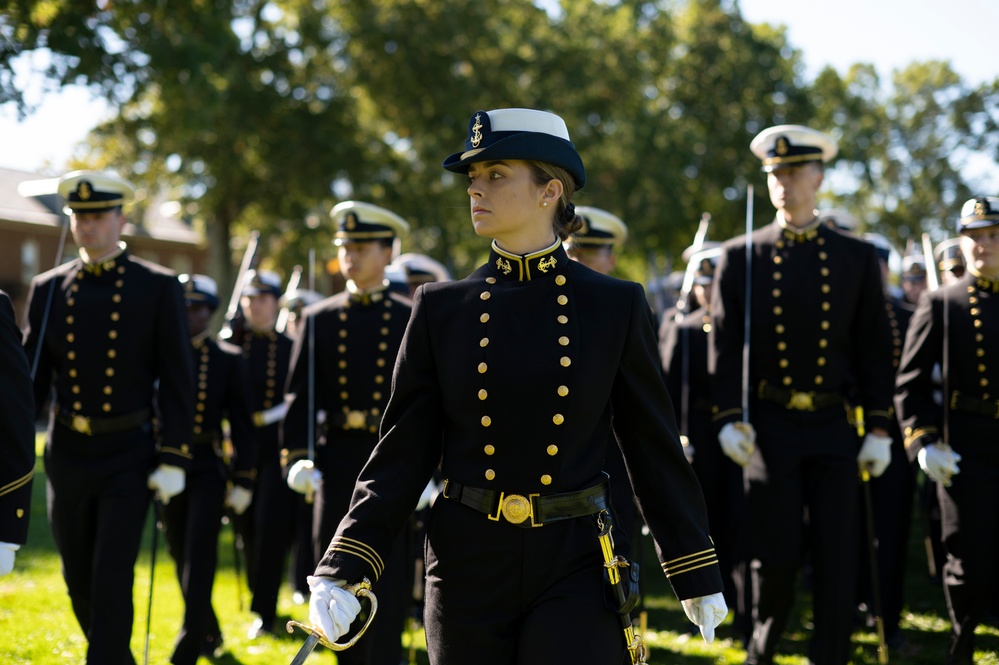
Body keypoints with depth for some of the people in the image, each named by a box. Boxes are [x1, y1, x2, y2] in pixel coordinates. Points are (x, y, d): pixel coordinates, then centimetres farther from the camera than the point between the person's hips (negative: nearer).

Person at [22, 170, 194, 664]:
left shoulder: (158, 288, -5)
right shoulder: (48, 289, 4)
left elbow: (177, 379, -5)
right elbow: (33, 374, 7)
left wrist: (174, 458, -9)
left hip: (129, 456, -4)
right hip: (67, 454, 4)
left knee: (112, 580, -8)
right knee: (78, 579, 13)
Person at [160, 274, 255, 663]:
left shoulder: (229, 360, 0)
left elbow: (241, 425, 0)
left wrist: (242, 481, -4)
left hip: (208, 470, -3)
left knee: (198, 562, -10)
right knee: (182, 560, 11)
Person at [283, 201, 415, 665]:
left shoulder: (412, 320, 3)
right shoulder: (318, 320, 8)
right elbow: (300, 395, 6)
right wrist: (295, 457, -5)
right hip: (338, 458, 2)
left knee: (389, 579, -4)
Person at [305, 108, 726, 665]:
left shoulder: (616, 307, 0)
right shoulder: (441, 309, 3)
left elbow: (655, 450, 4)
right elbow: (404, 452, 2)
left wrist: (700, 578, 4)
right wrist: (343, 571, -9)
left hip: (576, 568, -2)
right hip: (468, 568, 2)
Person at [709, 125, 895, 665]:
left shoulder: (856, 257, 6)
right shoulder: (740, 257, 3)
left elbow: (874, 347, 6)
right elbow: (725, 344, 2)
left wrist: (878, 428, 2)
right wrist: (729, 420, -7)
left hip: (833, 427, 1)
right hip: (769, 427, -1)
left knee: (838, 560, 0)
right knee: (777, 556, 1)